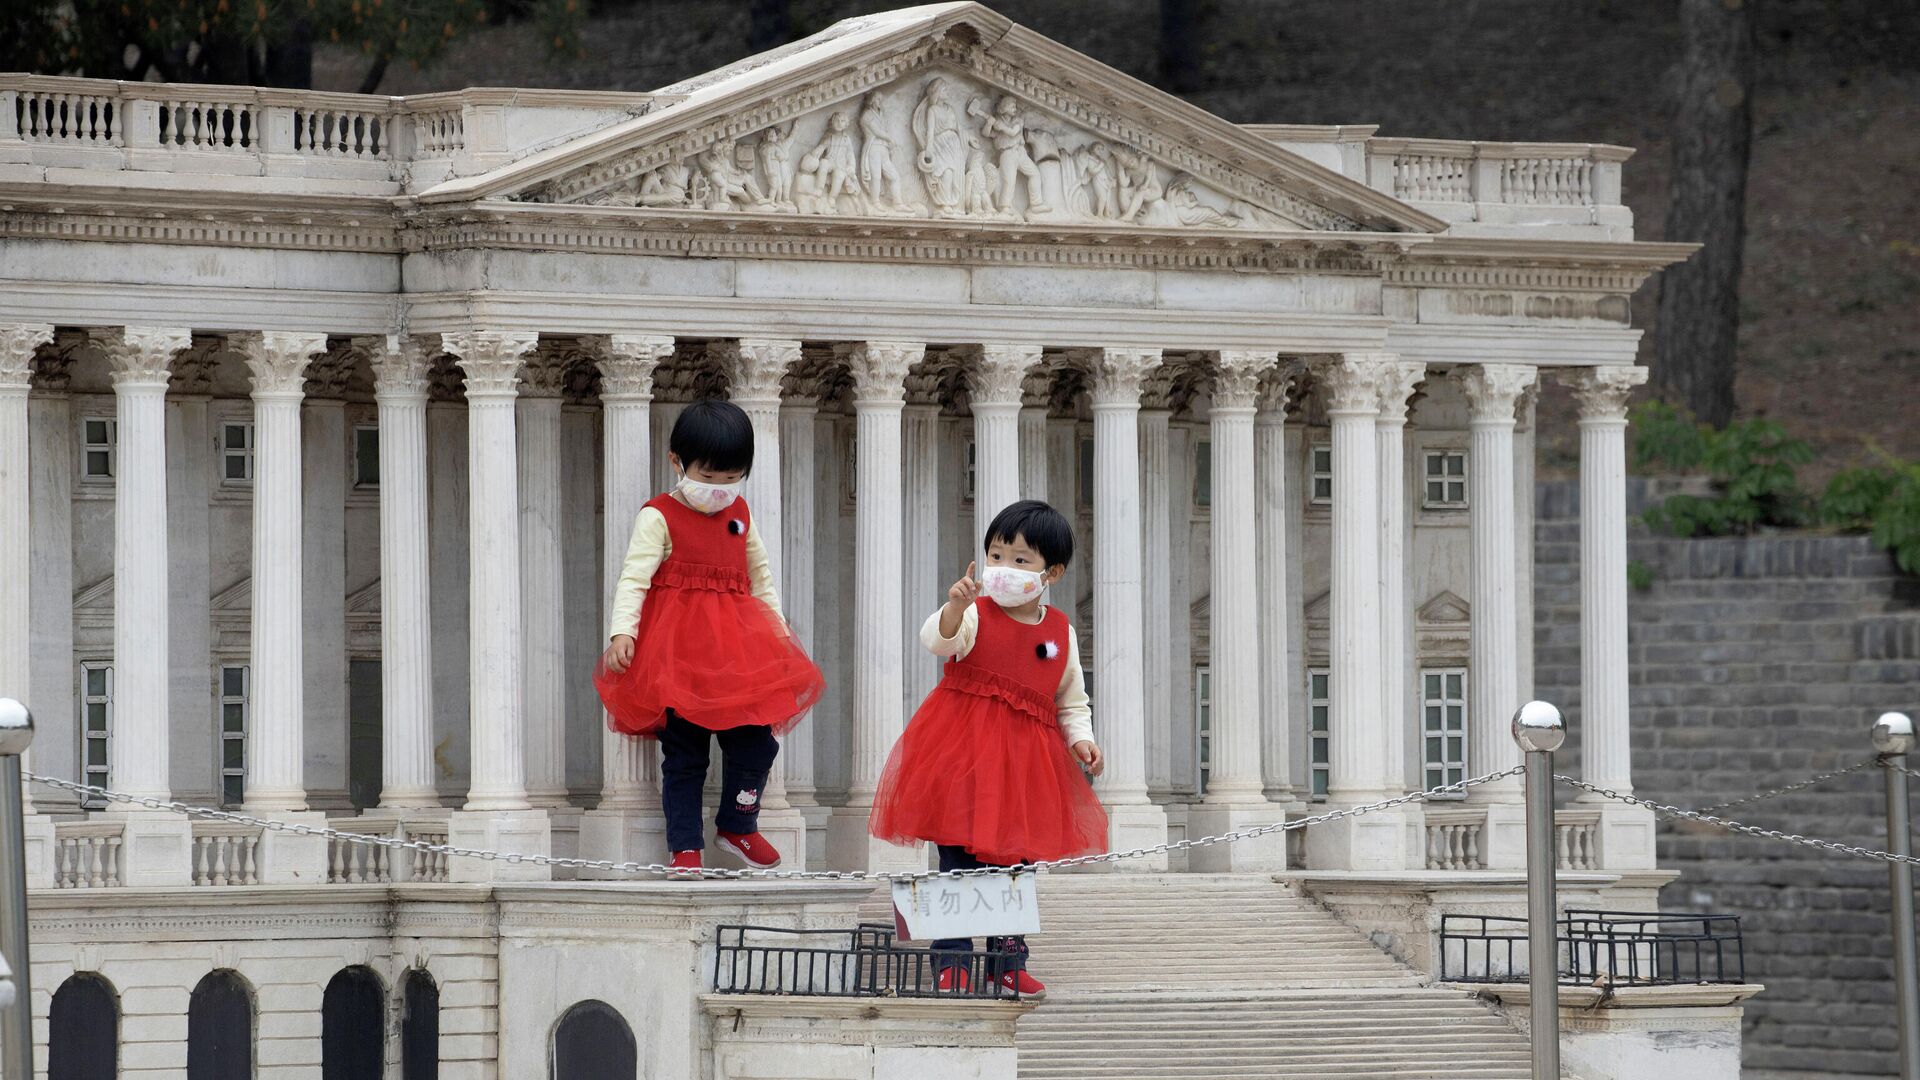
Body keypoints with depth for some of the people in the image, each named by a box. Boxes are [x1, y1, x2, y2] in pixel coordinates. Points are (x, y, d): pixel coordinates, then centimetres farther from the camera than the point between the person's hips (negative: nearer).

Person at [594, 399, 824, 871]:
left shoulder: (739, 515, 14)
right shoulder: (659, 517, -4)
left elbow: (759, 576, 25)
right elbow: (634, 578, -13)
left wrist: (777, 629, 21)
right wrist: (622, 632, -26)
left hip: (737, 646, 5)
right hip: (678, 651, -5)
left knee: (755, 740, 1)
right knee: (684, 753, -1)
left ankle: (738, 827, 20)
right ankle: (686, 846, 7)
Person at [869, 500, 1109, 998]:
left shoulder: (1061, 633, 10)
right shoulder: (976, 615, -2)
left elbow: (1072, 702, 18)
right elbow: (938, 640, -24)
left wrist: (1080, 738, -1)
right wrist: (955, 607, -43)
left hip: (1026, 761, 4)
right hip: (966, 750, -4)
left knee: (1016, 862, 11)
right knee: (961, 862, -6)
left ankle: (1010, 962, 22)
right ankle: (951, 963, -1)